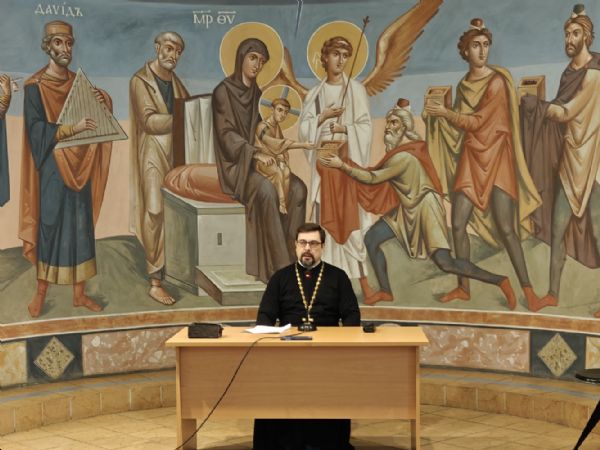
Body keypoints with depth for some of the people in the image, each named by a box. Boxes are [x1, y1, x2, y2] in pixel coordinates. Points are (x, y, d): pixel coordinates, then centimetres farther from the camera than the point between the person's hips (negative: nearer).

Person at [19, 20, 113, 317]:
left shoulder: (78, 82, 9)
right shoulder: (35, 87, -8)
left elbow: (92, 121, 13)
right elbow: (36, 130, -16)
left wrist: (101, 103, -8)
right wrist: (72, 128, -26)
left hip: (78, 167, 5)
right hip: (52, 168, -5)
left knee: (81, 226, 7)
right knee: (49, 225, -1)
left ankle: (79, 293, 16)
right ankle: (41, 293, 13)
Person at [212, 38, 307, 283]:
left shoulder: (256, 93, 15)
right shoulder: (223, 91, -7)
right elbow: (226, 134, -14)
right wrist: (256, 153, -25)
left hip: (256, 160, 7)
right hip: (234, 163, -7)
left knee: (298, 188, -19)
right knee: (266, 189, -34)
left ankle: (291, 257, -16)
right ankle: (279, 267, -29)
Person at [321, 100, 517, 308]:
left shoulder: (403, 157, -22)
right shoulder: (405, 146, 6)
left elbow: (373, 178, -19)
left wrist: (342, 165, -18)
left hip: (425, 208, -10)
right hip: (408, 209, 10)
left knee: (446, 263, -16)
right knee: (371, 238, 1)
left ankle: (500, 281, -6)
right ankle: (386, 291, 7)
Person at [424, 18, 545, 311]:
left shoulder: (497, 81, -10)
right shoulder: (464, 84, 11)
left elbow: (477, 121, -13)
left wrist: (445, 113, -4)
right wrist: (439, 116, 6)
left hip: (497, 159, -6)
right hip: (471, 159, 6)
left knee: (506, 229, -11)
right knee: (457, 224, 2)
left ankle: (527, 290, -3)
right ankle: (463, 287, 14)